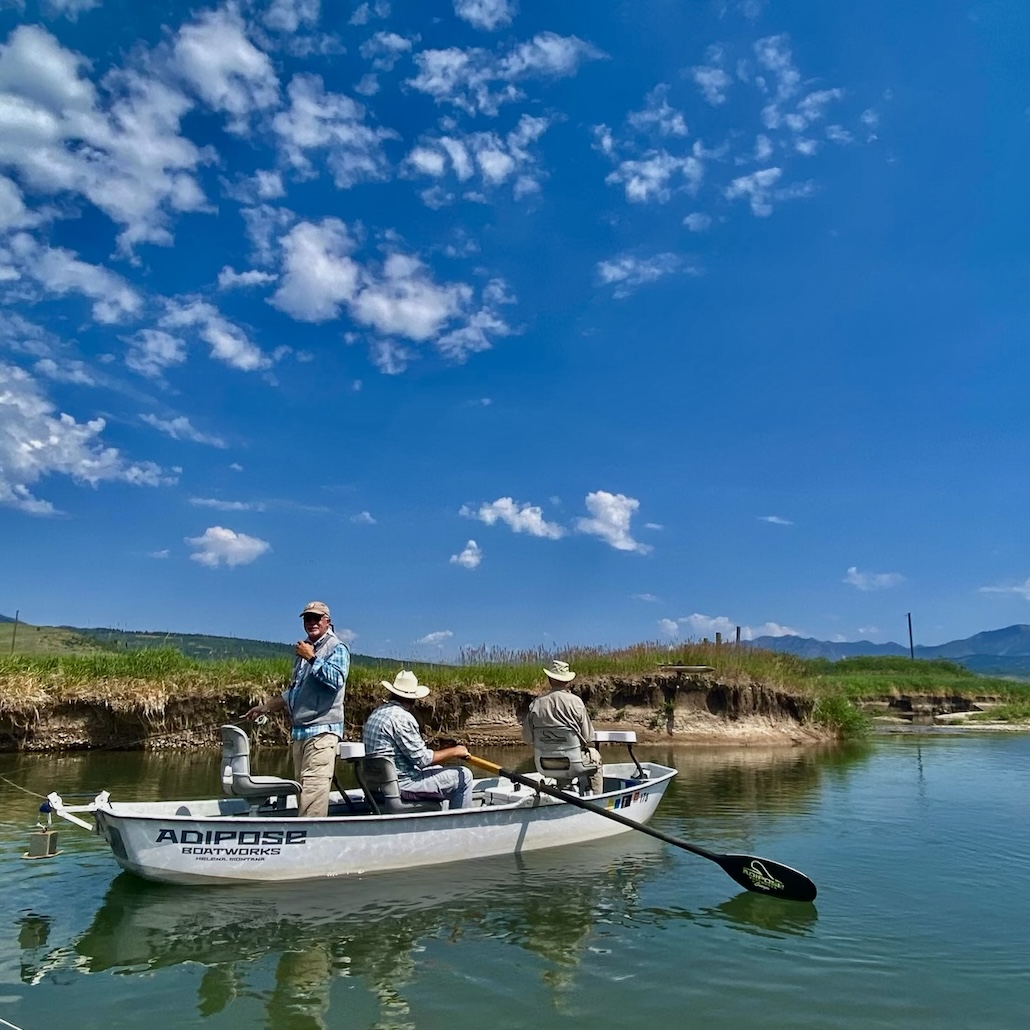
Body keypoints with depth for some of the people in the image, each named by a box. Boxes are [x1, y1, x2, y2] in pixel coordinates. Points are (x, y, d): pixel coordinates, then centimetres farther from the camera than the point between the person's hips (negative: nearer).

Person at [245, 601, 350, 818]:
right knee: (303, 788, 5)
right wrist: (265, 707, 27)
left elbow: (336, 679, -20)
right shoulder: (305, 651, 21)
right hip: (299, 731, 8)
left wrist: (312, 658, -14)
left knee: (314, 788, -15)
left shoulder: (337, 648, -2)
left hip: (321, 730, -8)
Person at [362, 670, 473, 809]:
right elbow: (423, 759, -18)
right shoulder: (402, 718, -18)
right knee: (463, 776, -7)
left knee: (437, 769, 30)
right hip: (401, 785, -10)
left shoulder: (376, 714, 11)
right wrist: (455, 751, -6)